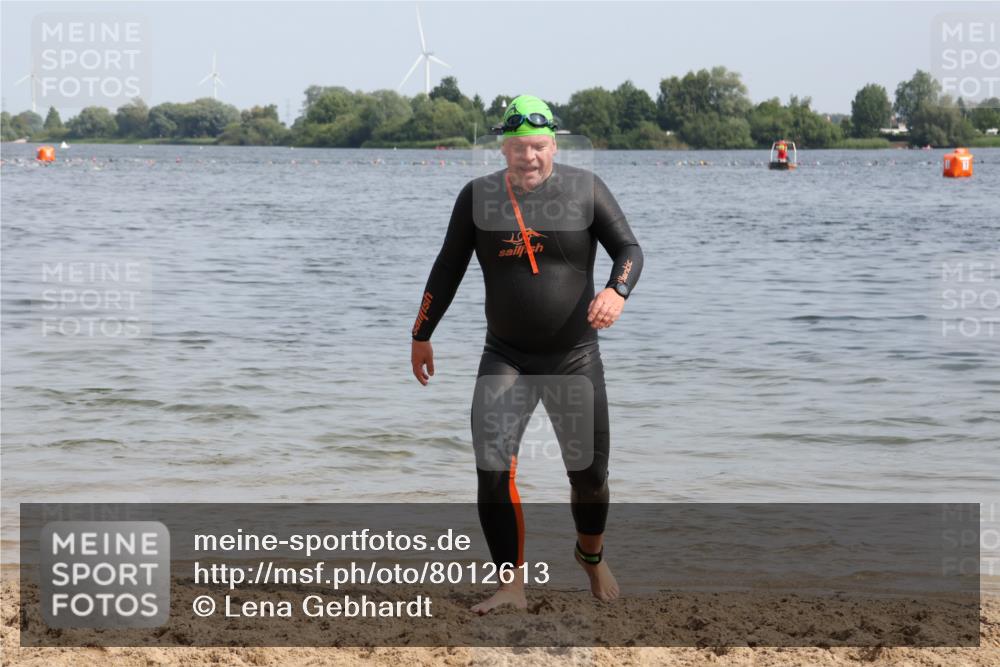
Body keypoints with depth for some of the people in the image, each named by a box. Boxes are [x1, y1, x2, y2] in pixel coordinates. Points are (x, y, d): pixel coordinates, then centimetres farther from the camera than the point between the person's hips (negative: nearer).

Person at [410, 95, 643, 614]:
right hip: (505, 357, 1)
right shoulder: (478, 196, 1)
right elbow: (448, 269, 10)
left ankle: (591, 554, 36)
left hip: (575, 356, 0)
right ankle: (512, 585, -7)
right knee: (492, 467, -14)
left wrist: (616, 291, -26)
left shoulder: (584, 189, -3)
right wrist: (421, 335, 14)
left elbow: (629, 249, -4)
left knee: (589, 471, 6)